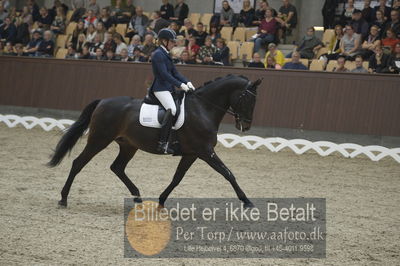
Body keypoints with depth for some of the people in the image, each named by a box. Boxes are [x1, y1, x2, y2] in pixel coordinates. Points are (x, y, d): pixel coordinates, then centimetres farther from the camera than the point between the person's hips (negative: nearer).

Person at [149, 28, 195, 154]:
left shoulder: (166, 54, 19)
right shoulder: (158, 54, -11)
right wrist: (180, 85, -23)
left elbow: (175, 72, 16)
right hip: (161, 89, -11)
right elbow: (164, 74, -20)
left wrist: (187, 82, 1)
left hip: (168, 89, 11)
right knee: (172, 109, -28)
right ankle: (162, 143, -33)